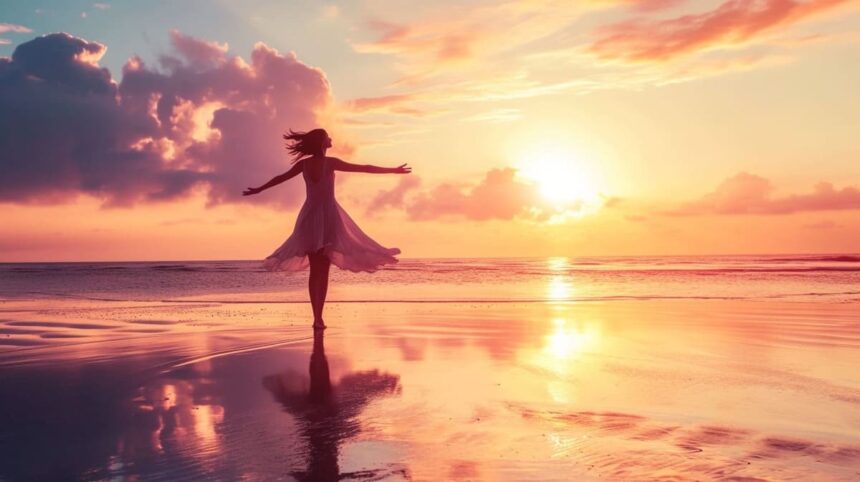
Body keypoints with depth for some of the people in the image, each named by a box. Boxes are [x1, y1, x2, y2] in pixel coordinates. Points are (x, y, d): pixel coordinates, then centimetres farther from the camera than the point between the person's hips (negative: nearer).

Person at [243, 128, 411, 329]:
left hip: (309, 216, 4)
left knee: (315, 270, 9)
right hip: (328, 216, -4)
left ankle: (316, 316, 7)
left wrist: (258, 190, 33)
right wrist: (394, 170, -2)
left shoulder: (303, 164, 4)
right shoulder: (330, 162, -9)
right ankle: (318, 317, -7)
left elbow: (280, 178, 16)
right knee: (322, 271, -3)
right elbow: (364, 168, -8)